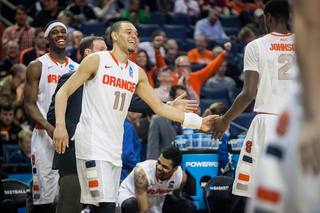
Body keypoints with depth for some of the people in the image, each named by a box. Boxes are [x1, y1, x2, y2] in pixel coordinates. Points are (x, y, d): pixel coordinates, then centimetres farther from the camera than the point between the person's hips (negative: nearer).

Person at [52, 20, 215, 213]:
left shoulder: (137, 73, 15)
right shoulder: (97, 61, -2)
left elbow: (159, 106, 18)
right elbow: (64, 92, -3)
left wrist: (197, 122, 11)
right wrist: (60, 125, -18)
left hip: (115, 147, 7)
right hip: (93, 144, -7)